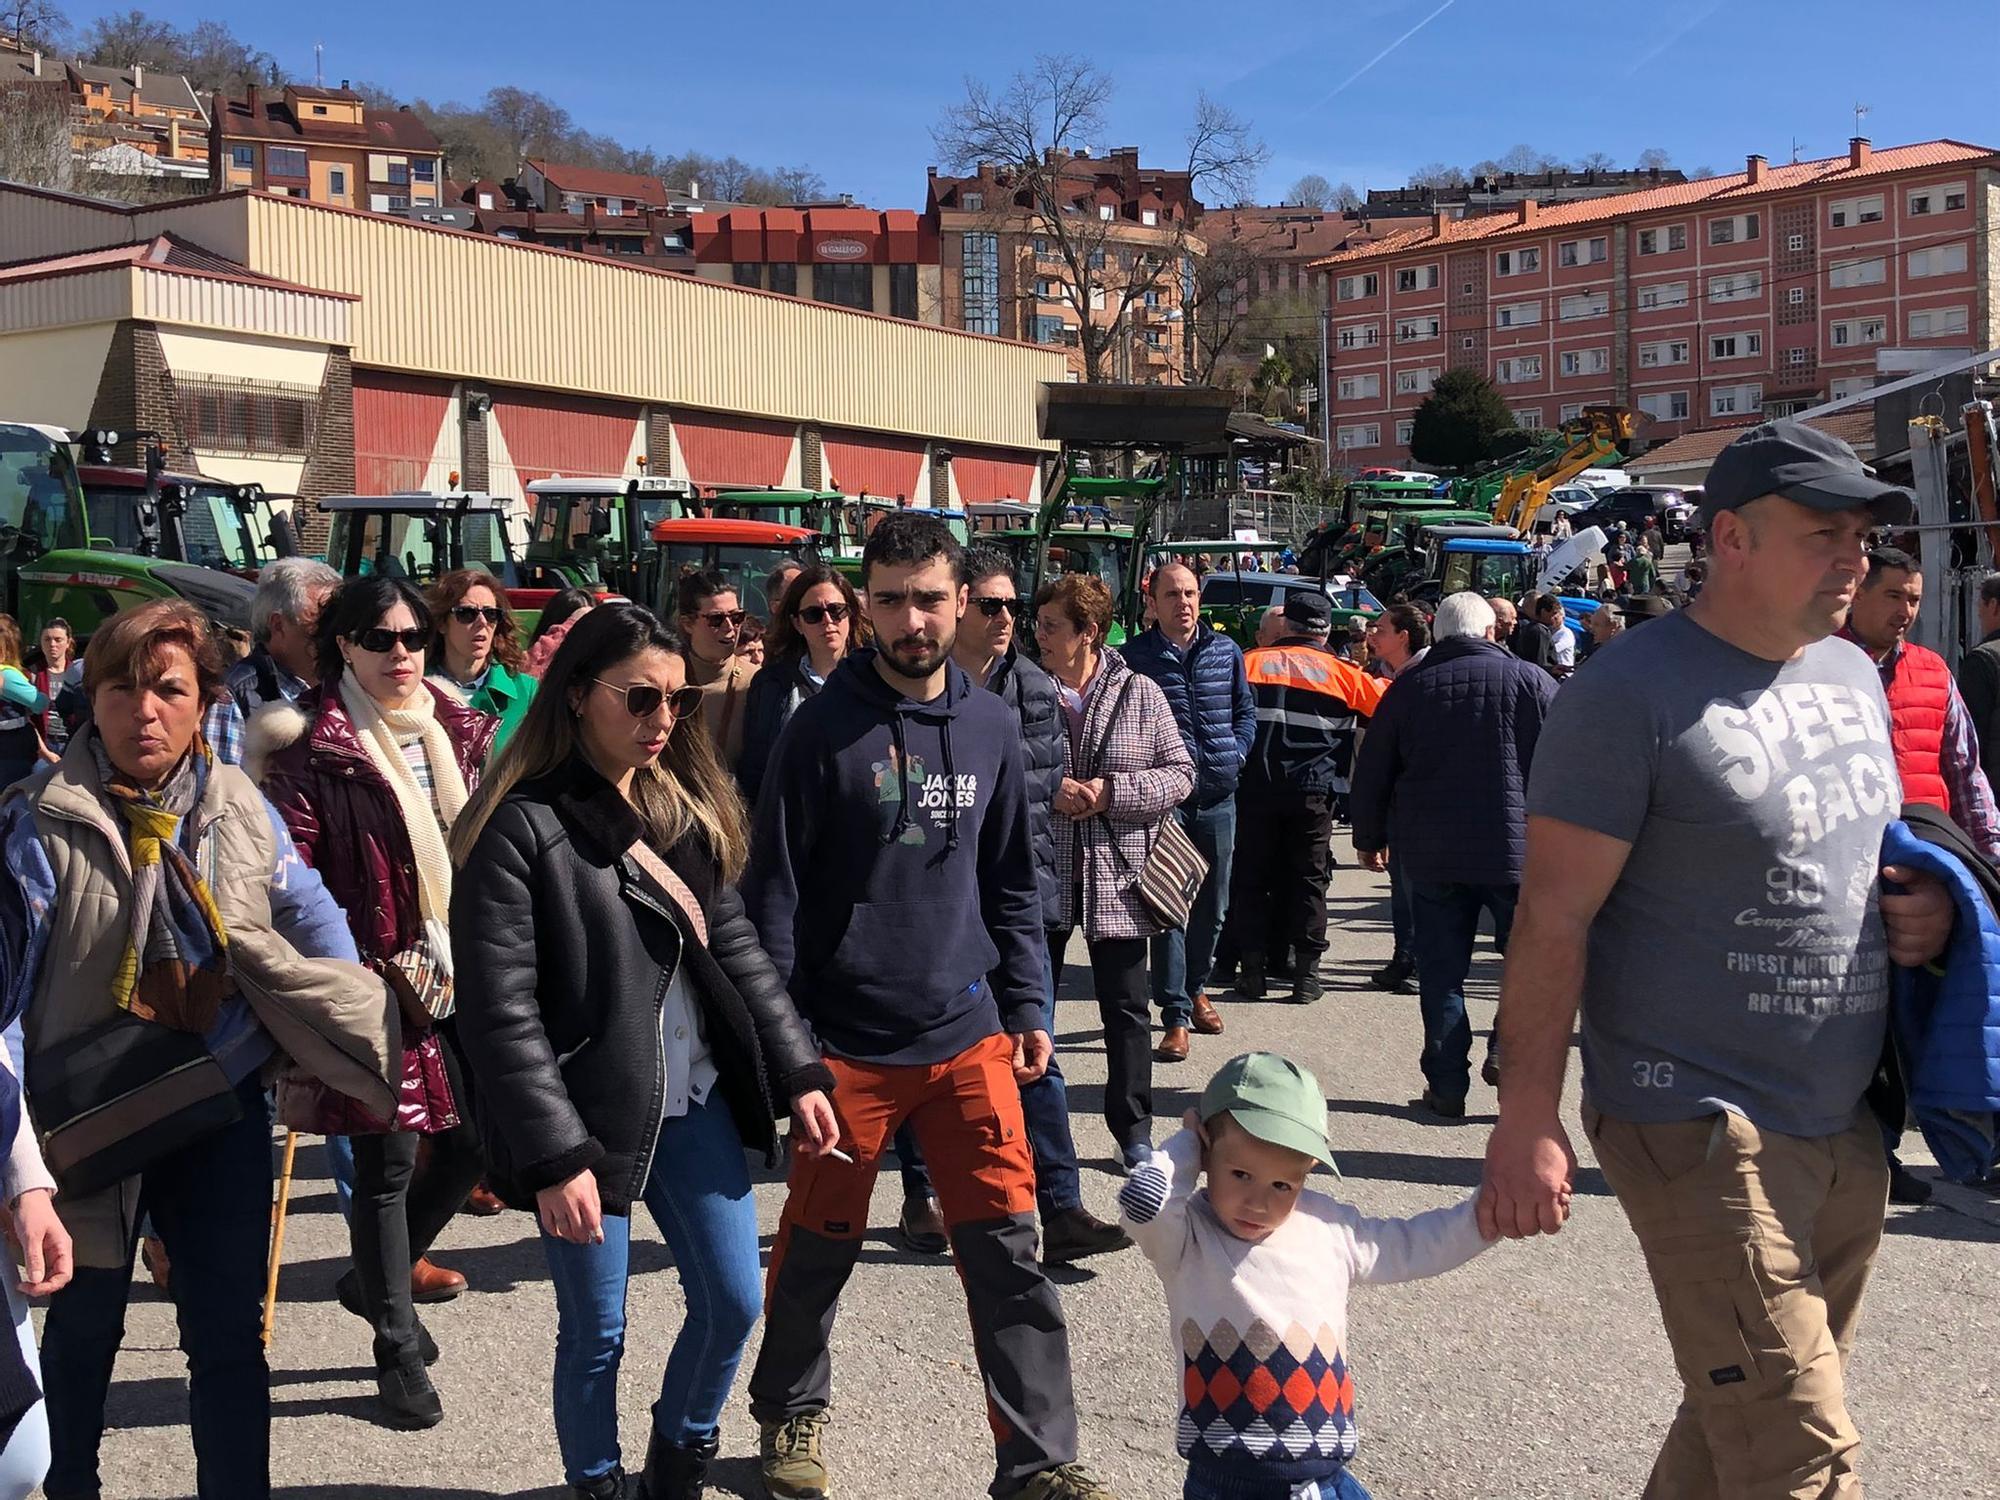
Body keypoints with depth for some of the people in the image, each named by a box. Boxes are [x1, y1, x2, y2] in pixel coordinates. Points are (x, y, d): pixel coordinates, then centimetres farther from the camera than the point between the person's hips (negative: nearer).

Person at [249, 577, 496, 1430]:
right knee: (387, 1159, 3)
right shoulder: (310, 748, -8)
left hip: (462, 974, 6)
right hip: (375, 978, -5)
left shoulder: (458, 732, 9)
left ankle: (377, 1279, 35)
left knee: (471, 1138, 9)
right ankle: (398, 1352, 17)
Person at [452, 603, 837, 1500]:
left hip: (694, 1101, 6)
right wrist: (555, 1159, -21)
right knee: (596, 1331, 6)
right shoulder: (522, 827, -14)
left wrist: (797, 1072, 6)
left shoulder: (688, 810, 7)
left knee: (732, 1301, 11)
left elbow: (735, 947, 12)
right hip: (586, 1116, -6)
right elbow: (500, 1013, -18)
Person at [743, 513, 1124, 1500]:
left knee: (1006, 1250, 1)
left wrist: (1026, 1009, 9)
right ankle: (790, 1414, 34)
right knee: (820, 1245, 11)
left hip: (967, 1033, 3)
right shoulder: (824, 728, -6)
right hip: (847, 1040, -2)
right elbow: (775, 890, -5)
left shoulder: (990, 727, 6)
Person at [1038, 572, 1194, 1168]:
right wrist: (1046, 790, -17)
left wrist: (1110, 792, -15)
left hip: (1116, 876, 0)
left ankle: (1133, 1132, 21)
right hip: (1040, 874, 1)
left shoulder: (1141, 694, -1)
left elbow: (1180, 773, -1)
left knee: (1127, 1011, 8)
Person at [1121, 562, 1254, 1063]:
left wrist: (1235, 754, 2)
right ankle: (1175, 1017, -3)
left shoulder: (1225, 651, 9)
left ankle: (1195, 987, 36)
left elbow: (1246, 710, 17)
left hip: (1218, 796, 4)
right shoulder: (1134, 656, -3)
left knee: (1212, 905, 14)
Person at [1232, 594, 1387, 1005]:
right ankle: (1306, 973, 6)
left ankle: (1253, 969, 7)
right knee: (1308, 879, 7)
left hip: (1255, 790, 0)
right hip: (1313, 793, 0)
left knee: (1252, 878, 9)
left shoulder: (1250, 662, 4)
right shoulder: (1340, 672, 2)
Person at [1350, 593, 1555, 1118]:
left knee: (1441, 972, 7)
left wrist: (1370, 837, 21)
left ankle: (1447, 1087, 8)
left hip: (1430, 855, 2)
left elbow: (1371, 773, 9)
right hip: (1517, 851, -2)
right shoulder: (1530, 681, 0)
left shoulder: (1408, 687, 6)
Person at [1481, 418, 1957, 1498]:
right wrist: (1526, 1124, -16)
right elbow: (1552, 917, -14)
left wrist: (1927, 901, 3)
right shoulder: (1632, 694, -13)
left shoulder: (1854, 677, 11)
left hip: (1846, 1129, 8)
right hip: (1702, 1132, -8)